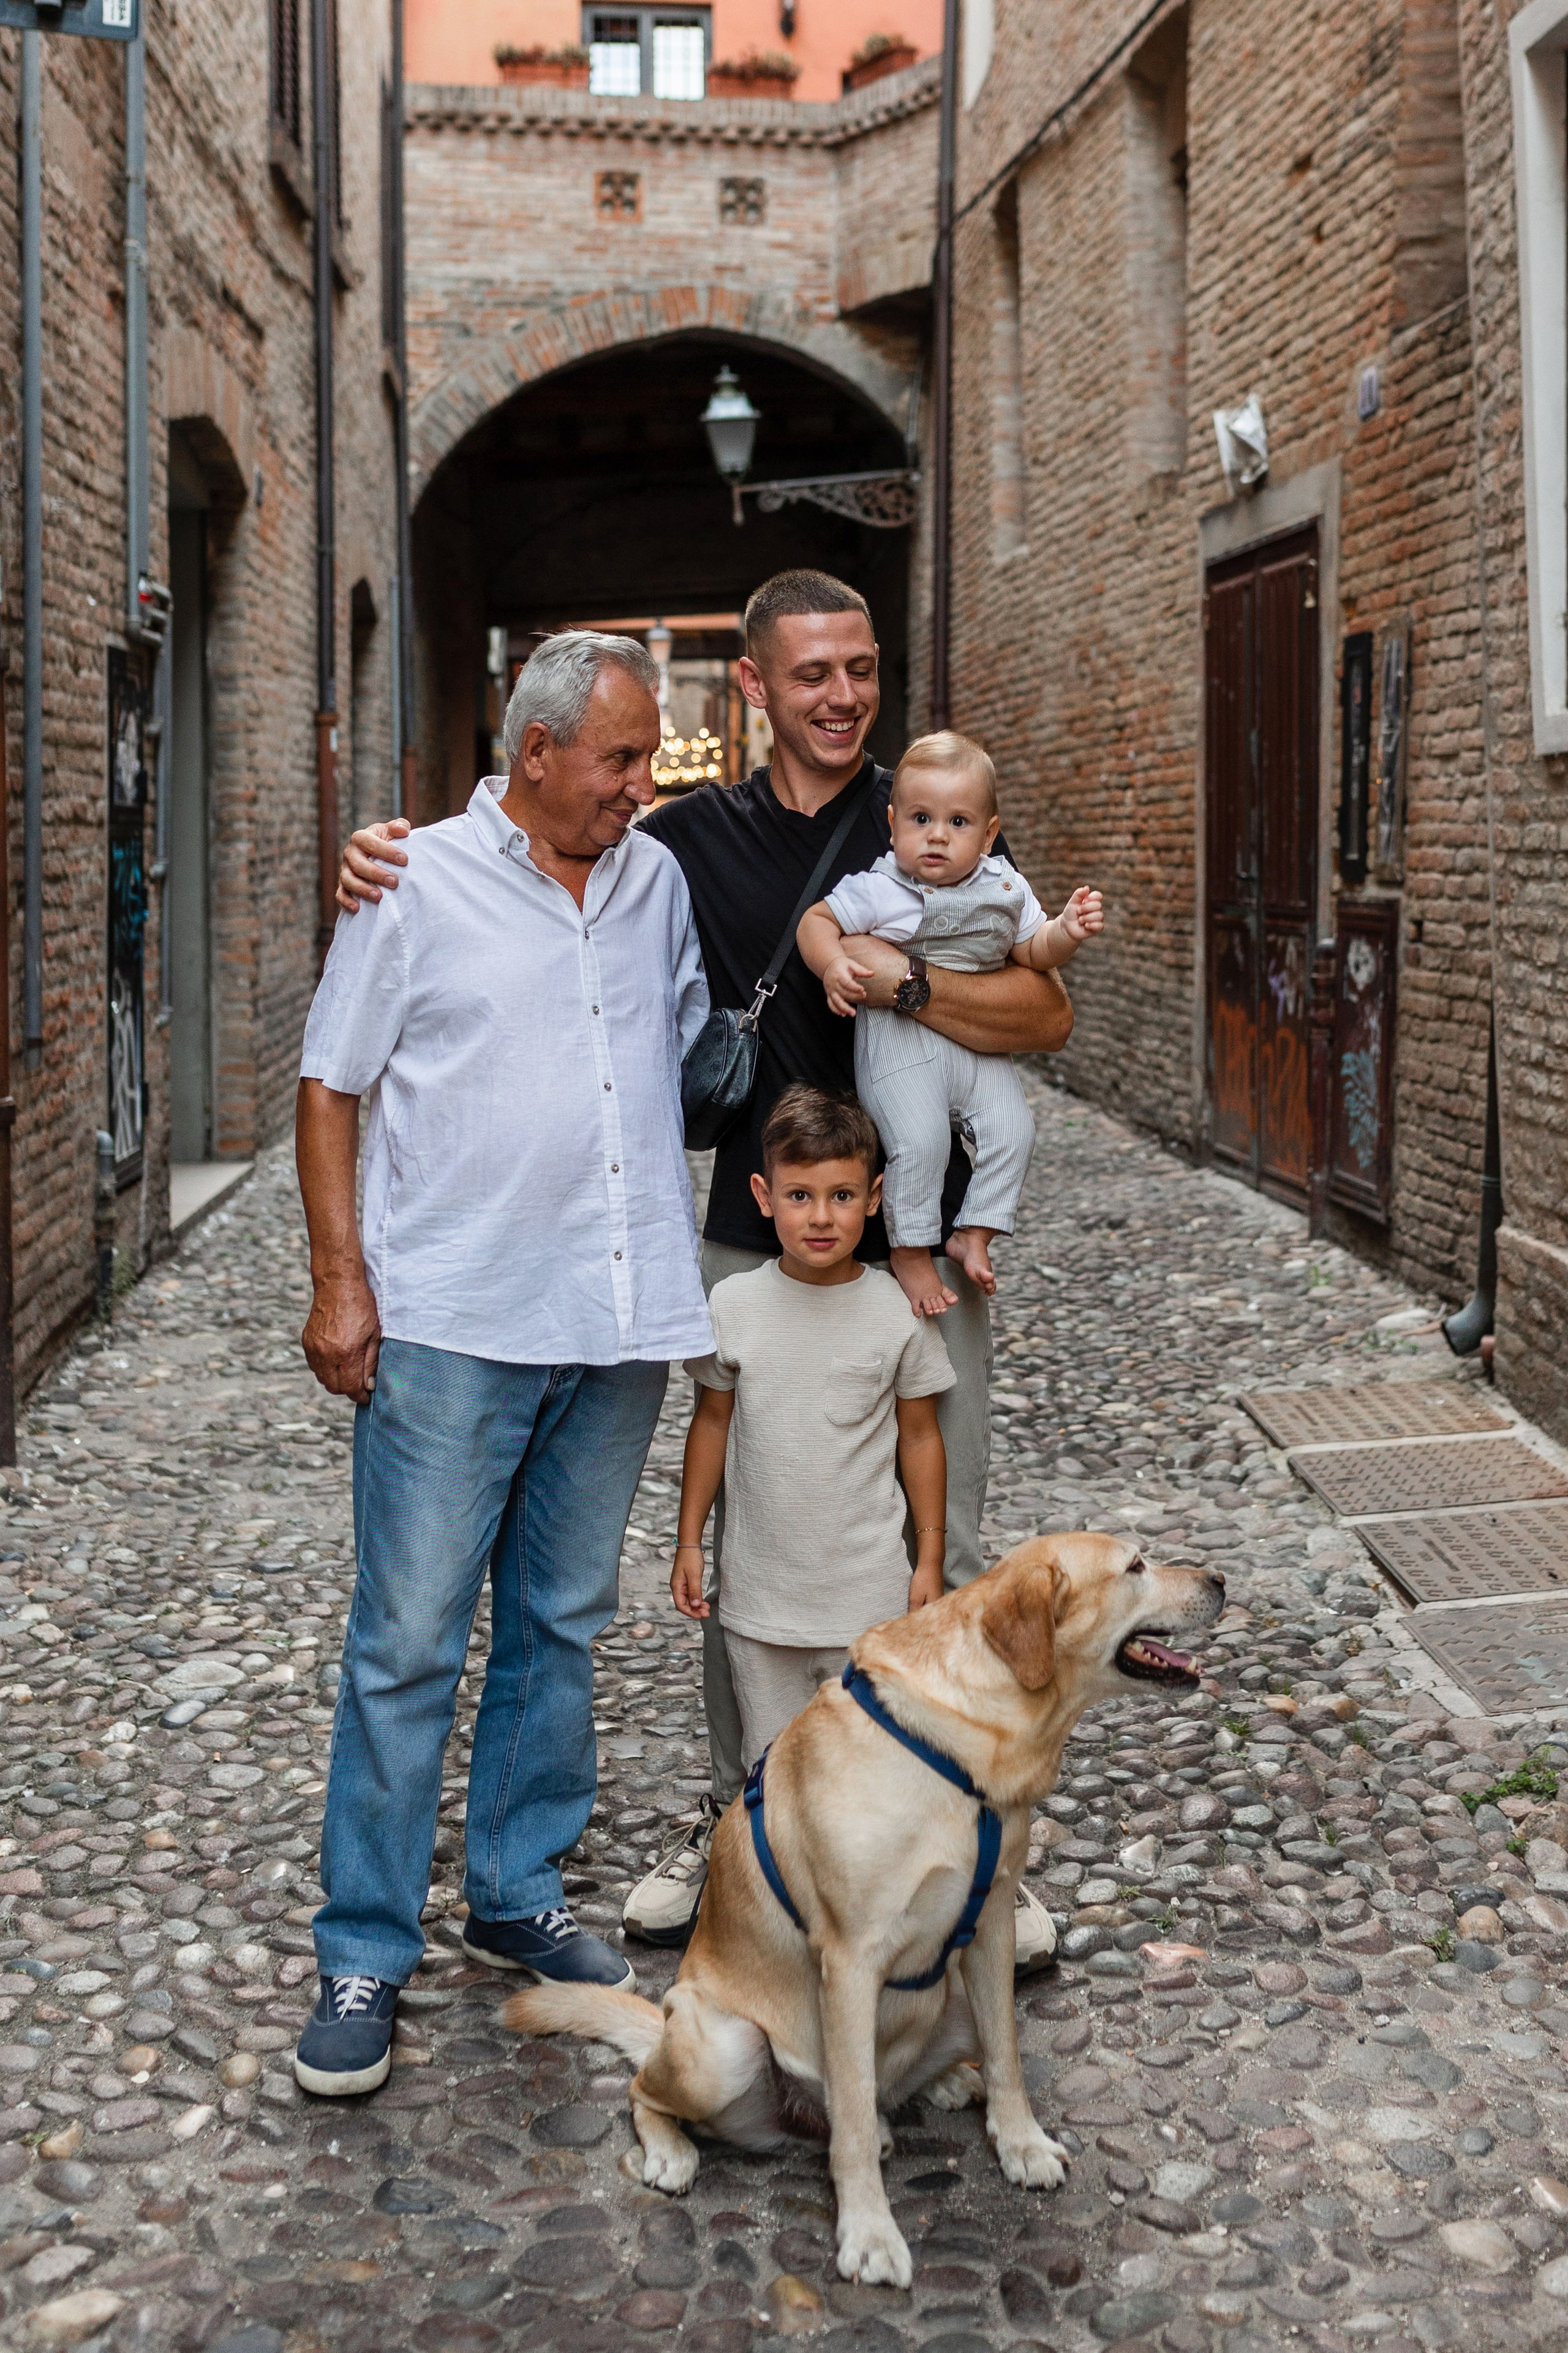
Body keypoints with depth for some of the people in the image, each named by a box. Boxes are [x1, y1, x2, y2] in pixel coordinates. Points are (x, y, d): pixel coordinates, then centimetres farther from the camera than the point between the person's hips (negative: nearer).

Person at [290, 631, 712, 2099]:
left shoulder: (660, 882, 11)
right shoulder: (418, 884, -3)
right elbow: (329, 1086, -2)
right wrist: (340, 1279, -8)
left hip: (617, 1325, 5)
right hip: (450, 1328, -5)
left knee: (562, 1630, 14)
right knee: (409, 1642, -2)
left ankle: (518, 1903, 29)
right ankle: (363, 1957, 10)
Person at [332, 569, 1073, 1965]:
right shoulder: (697, 839, 4)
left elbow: (1047, 1017, -8)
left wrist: (896, 976, -23)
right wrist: (391, 855, -7)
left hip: (919, 1242, -2)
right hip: (753, 1244, 2)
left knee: (947, 1549, 5)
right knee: (740, 1546, 10)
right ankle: (737, 1816, 28)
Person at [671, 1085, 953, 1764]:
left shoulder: (899, 1313, -7)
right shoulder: (732, 1305, -4)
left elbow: (920, 1437, 1)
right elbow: (713, 1422, 7)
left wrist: (930, 1560, 3)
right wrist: (689, 1542, 7)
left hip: (870, 1598, -1)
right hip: (758, 1594, 1)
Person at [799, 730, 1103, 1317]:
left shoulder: (1004, 889, 6)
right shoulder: (876, 890, -7)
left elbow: (1033, 952, 13)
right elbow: (816, 921, -1)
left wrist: (1067, 933, -7)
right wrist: (833, 967, -20)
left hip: (979, 1042, 5)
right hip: (899, 1041, -5)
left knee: (1012, 1129, -9)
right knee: (919, 1141, -18)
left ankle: (974, 1235, 6)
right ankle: (910, 1251, 0)